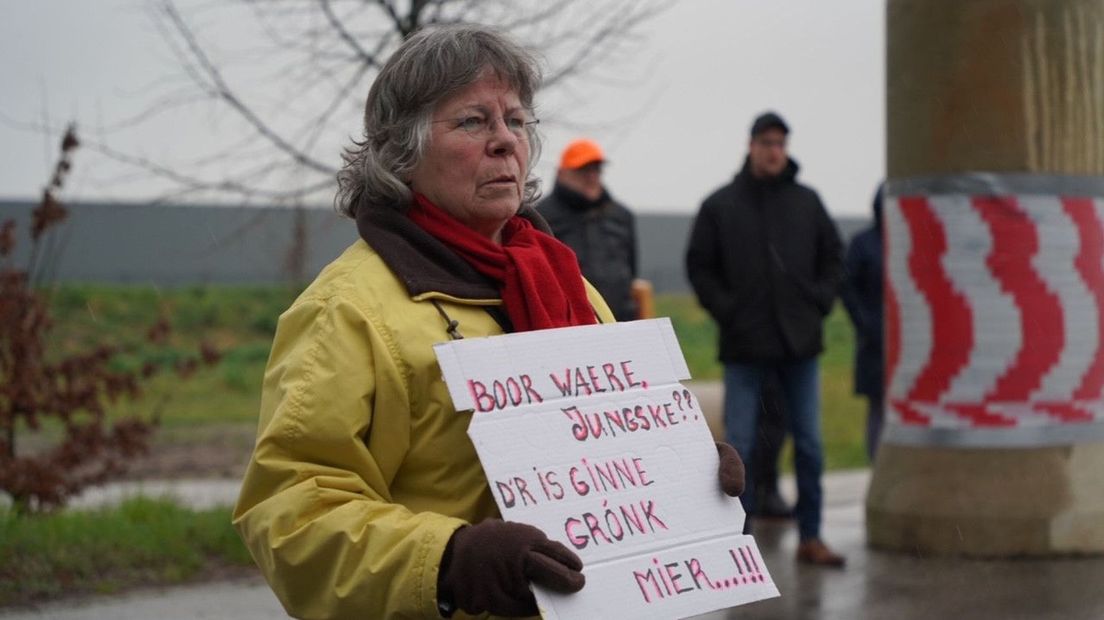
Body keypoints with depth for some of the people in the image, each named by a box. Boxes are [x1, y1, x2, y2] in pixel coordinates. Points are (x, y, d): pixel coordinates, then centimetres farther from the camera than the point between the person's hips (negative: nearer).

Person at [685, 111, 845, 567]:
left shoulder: (806, 202, 8)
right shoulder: (720, 205, 1)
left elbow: (832, 257, 14)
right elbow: (699, 265, 3)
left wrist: (820, 302, 1)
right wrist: (725, 310, -7)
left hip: (799, 341, 2)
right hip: (744, 345, -2)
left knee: (808, 443, 4)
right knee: (739, 444, -2)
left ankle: (810, 537, 12)